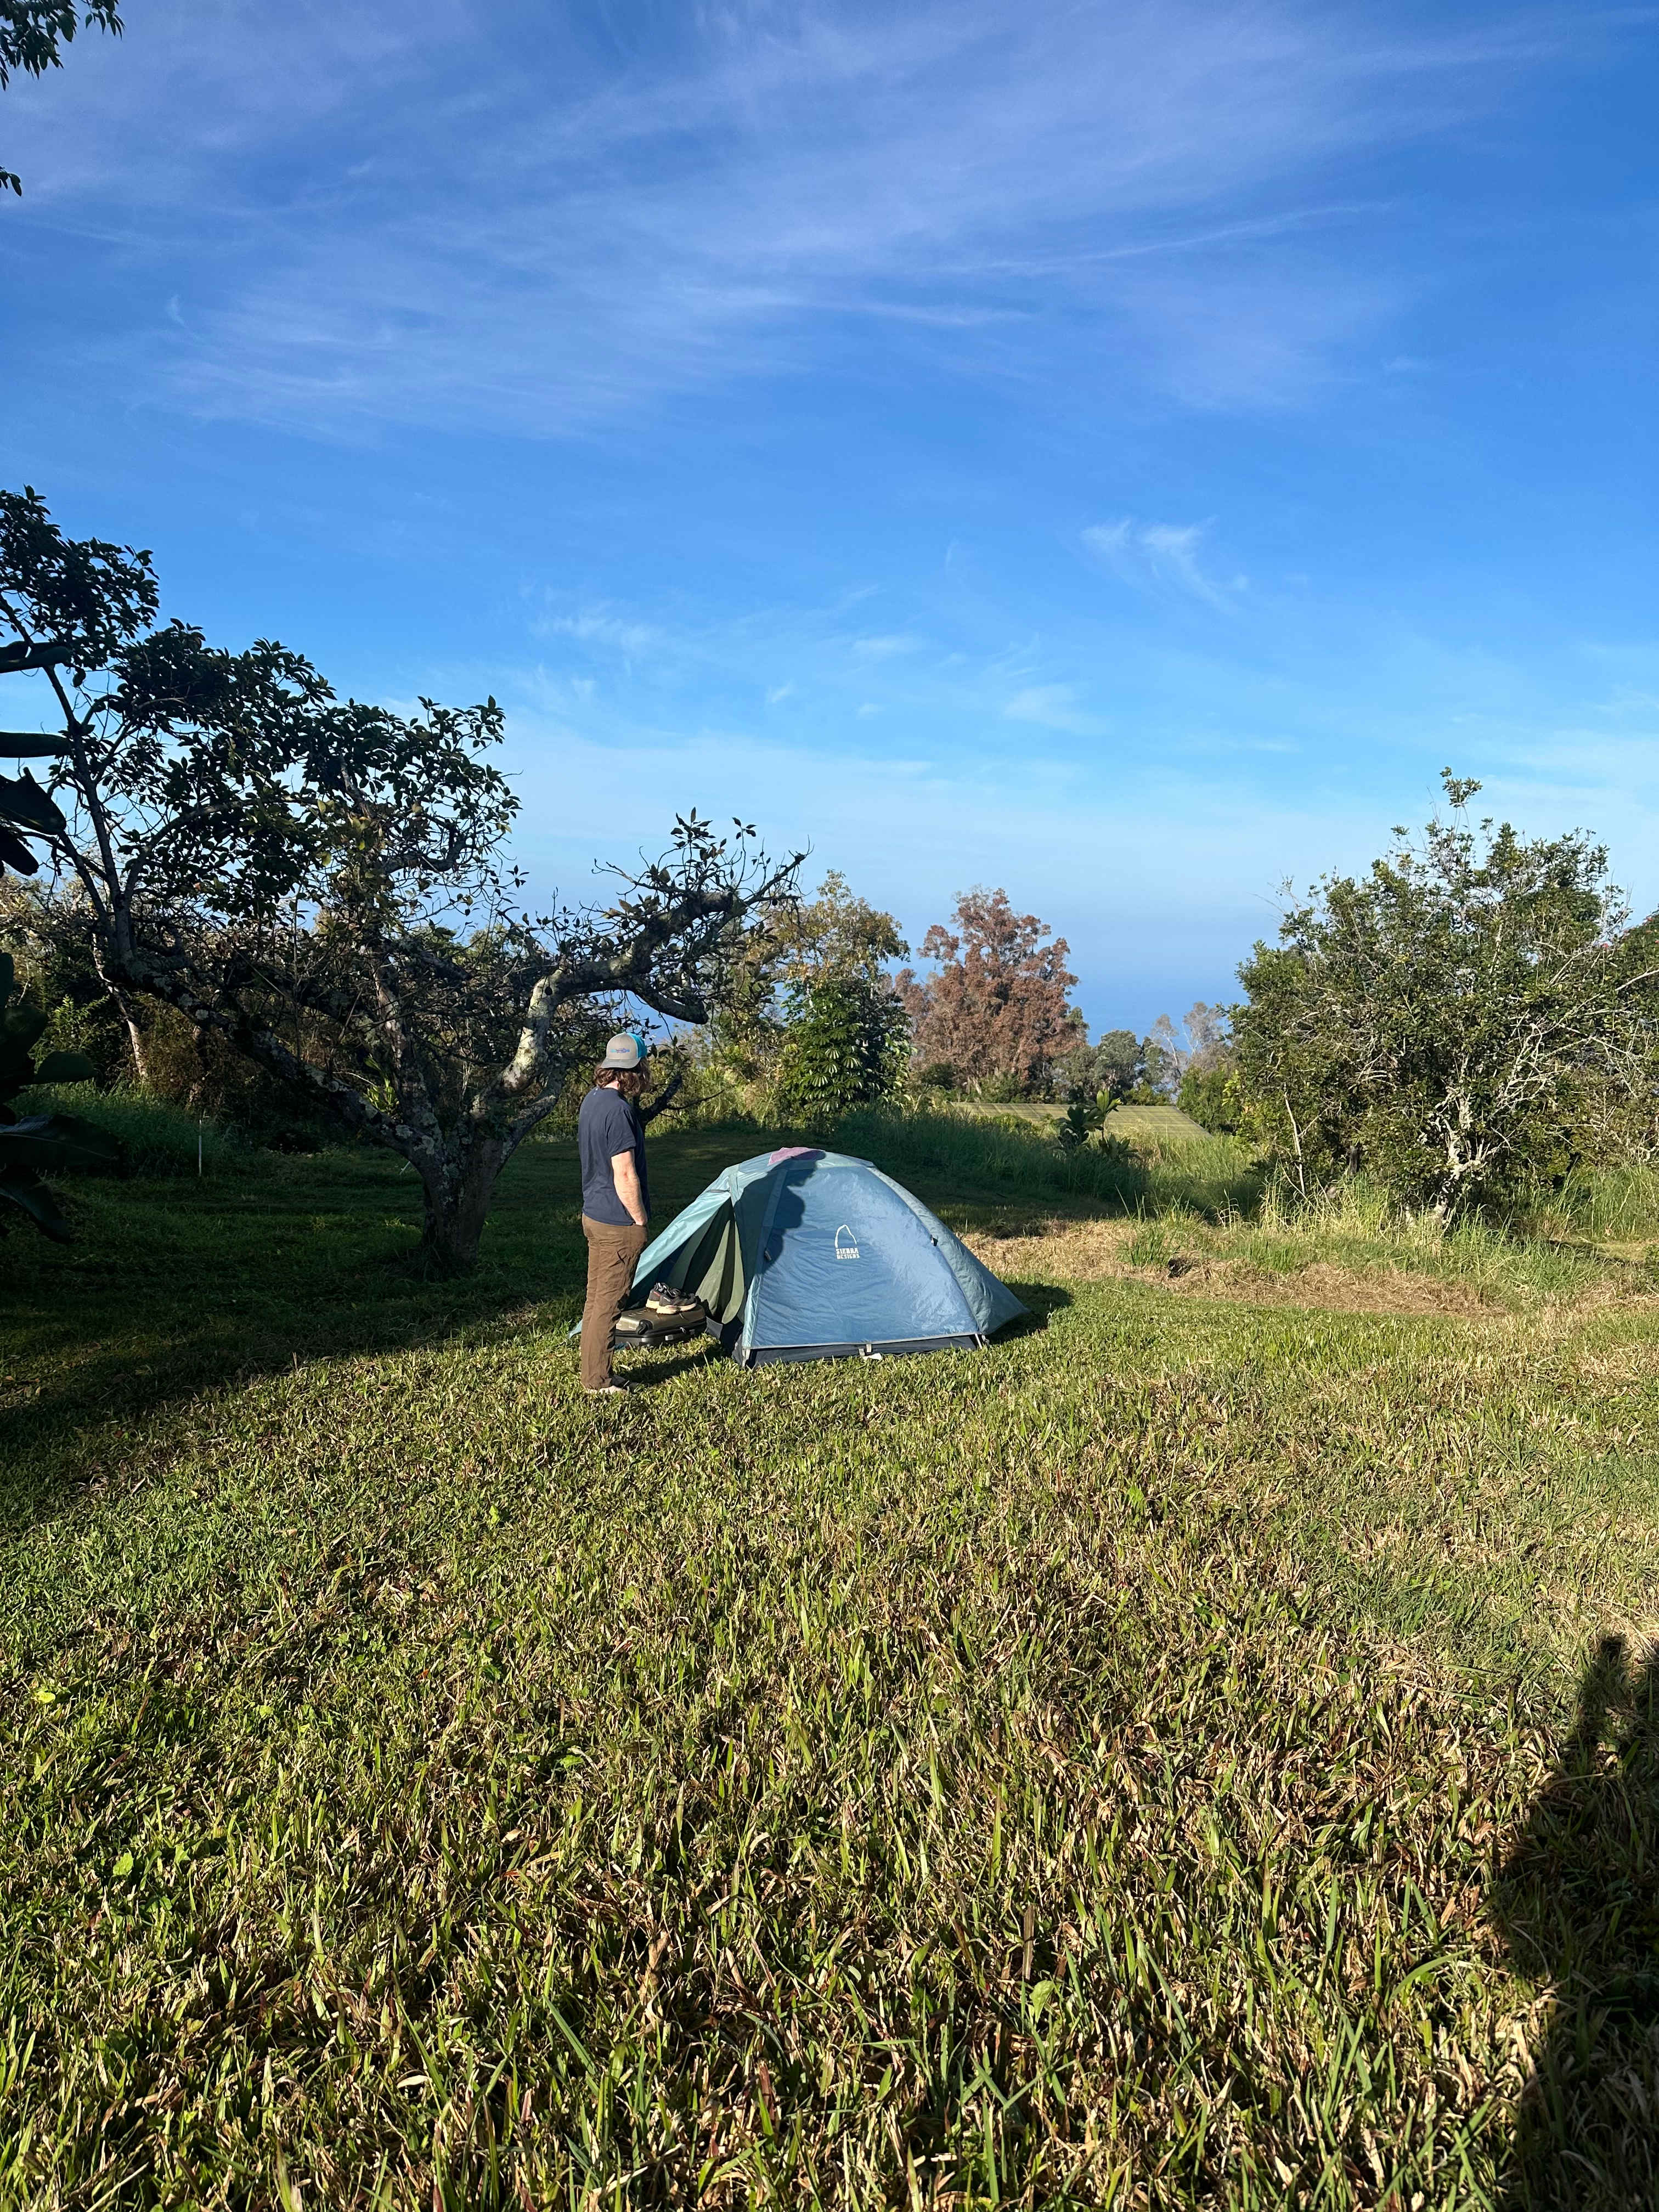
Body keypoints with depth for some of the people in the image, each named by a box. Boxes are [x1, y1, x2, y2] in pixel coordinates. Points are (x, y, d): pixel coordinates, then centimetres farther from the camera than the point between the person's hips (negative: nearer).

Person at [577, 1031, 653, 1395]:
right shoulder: (620, 1109, -22)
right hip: (619, 1223, -10)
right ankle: (597, 1382, 10)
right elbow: (625, 1176, -23)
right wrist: (641, 1219, -11)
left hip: (593, 1214, 10)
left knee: (596, 1297, 17)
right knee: (608, 1304, 1)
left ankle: (593, 1372, 28)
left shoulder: (591, 1100, 8)